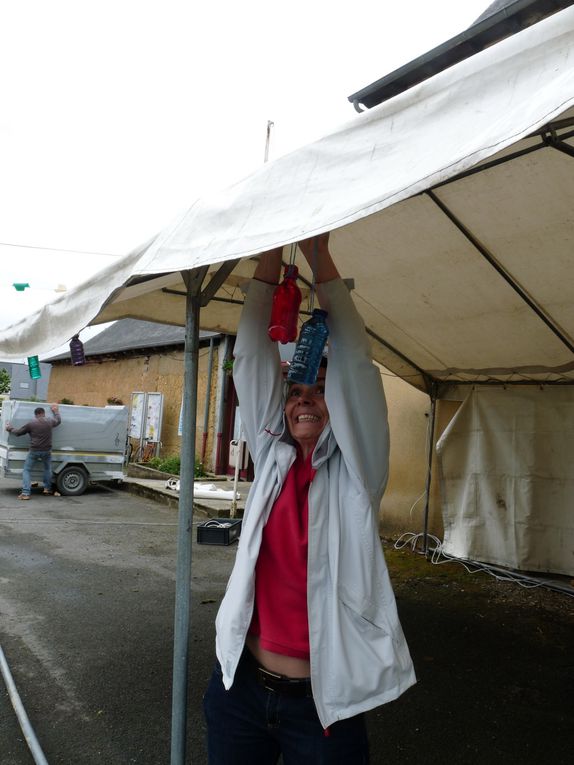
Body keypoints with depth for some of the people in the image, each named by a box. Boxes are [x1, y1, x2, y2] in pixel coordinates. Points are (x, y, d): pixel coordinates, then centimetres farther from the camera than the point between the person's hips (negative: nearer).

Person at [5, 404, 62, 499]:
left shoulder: (31, 424, -5)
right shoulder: (50, 421, 3)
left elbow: (18, 432, 4)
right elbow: (58, 420, 26)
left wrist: (10, 429, 24)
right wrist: (56, 411, 43)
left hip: (34, 451, -2)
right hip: (47, 451, 3)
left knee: (27, 470, 8)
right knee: (47, 469, 26)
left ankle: (25, 493, -1)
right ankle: (47, 488, 31)